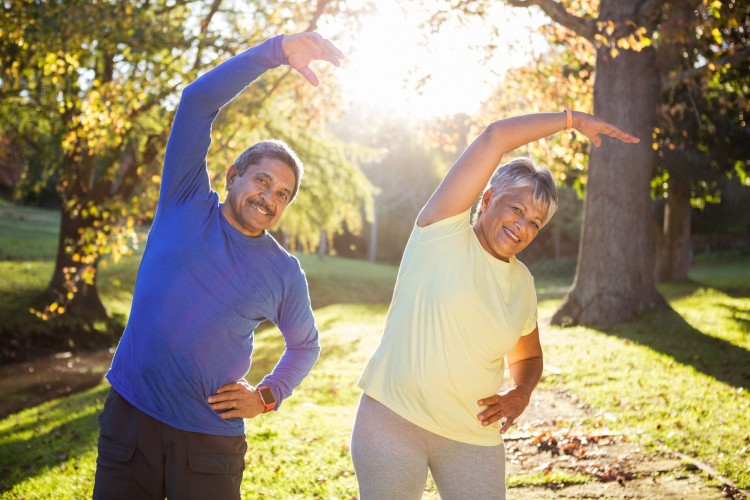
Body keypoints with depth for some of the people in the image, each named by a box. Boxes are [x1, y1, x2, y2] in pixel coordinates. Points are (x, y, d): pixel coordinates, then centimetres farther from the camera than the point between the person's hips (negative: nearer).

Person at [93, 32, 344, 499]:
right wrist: (278, 50, -17)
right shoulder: (186, 205, 0)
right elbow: (197, 101, -9)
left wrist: (267, 396, 1)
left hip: (211, 439, 0)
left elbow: (305, 345, 19)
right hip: (130, 416, 0)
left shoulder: (285, 274, 2)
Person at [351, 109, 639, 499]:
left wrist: (521, 393, 0)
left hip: (474, 438, 5)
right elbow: (494, 137, -15)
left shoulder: (522, 283, 7)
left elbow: (527, 356, 23)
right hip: (393, 419, -4)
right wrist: (573, 119, -6)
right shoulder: (444, 231, -7)